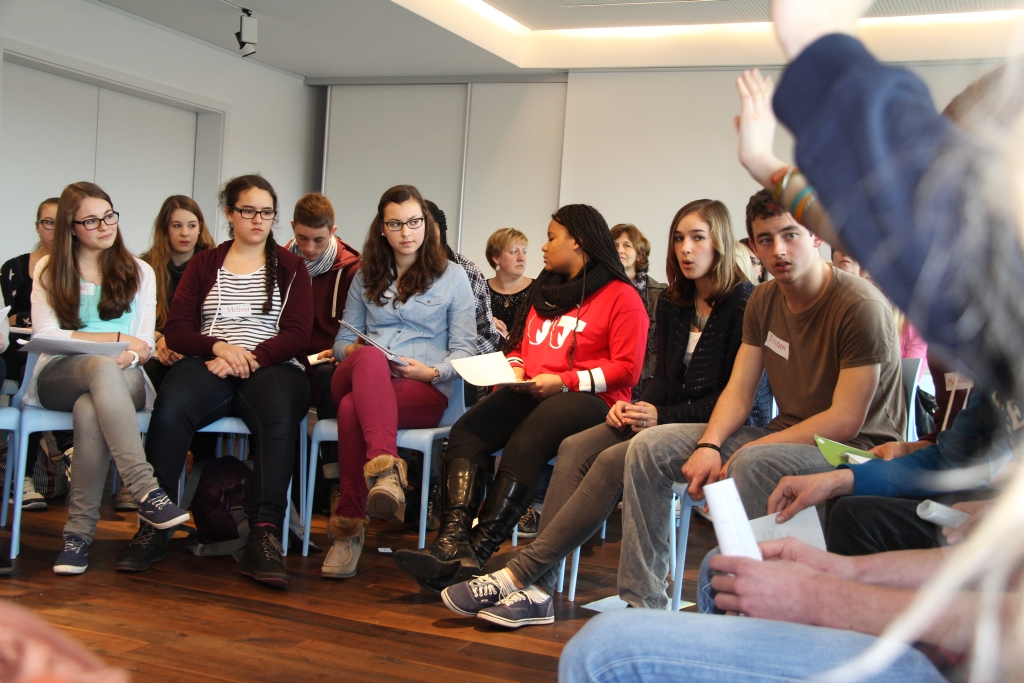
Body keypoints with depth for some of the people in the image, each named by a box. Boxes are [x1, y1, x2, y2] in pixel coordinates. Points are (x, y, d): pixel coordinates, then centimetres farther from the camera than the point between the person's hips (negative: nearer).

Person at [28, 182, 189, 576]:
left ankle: (80, 531, -32)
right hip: (59, 377, -1)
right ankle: (145, 492, -47)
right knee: (102, 367, -39)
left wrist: (129, 357, -18)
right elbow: (44, 335, 0)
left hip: (122, 381, 1)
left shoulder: (139, 272, 18)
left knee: (90, 412, -38)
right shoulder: (49, 272, 15)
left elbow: (144, 345, 7)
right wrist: (116, 338, -6)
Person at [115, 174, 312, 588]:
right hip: (209, 364, 1)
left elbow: (298, 334, 5)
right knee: (169, 410, -33)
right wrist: (219, 347, -10)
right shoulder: (204, 264, 21)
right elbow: (175, 330, 10)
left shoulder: (290, 268, 17)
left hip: (271, 367, -1)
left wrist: (252, 357, -12)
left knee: (280, 419, -37)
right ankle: (154, 527, -28)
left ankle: (265, 535, -42)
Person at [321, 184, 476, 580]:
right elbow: (344, 338, 22)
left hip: (424, 390, -2)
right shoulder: (366, 276, 26)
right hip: (359, 378, 2)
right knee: (370, 359, -39)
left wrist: (432, 371, -12)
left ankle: (349, 526, -39)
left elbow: (464, 350, 8)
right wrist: (353, 350, -4)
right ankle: (385, 469, -55)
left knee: (352, 409, -37)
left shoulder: (451, 276, 15)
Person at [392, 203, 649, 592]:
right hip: (531, 394, 7)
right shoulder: (545, 291, 27)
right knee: (466, 432, -23)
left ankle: (477, 552, -39)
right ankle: (453, 542, -39)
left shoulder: (621, 295, 1)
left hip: (587, 398, -6)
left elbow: (626, 368, -7)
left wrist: (564, 381, -14)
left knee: (523, 445, -35)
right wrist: (514, 367, 9)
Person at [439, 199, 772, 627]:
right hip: (666, 418, 7)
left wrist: (663, 415, -17)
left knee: (614, 461, -30)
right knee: (575, 448, -17)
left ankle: (517, 575, -28)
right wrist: (637, 407, -2)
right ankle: (538, 589, -27)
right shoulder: (672, 302, 14)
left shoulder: (744, 305, -9)